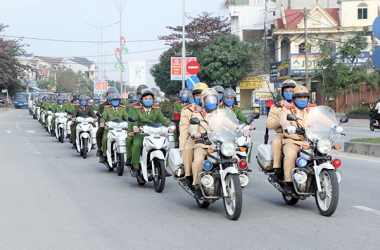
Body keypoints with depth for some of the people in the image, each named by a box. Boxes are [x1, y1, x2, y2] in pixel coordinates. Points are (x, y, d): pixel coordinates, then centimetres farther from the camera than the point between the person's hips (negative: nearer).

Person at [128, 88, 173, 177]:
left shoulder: (157, 110, 17)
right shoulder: (136, 110, 8)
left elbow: (163, 120, 1)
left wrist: (169, 126, -21)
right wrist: (134, 126, -35)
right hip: (140, 135, -3)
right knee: (136, 144, -32)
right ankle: (136, 167, -20)